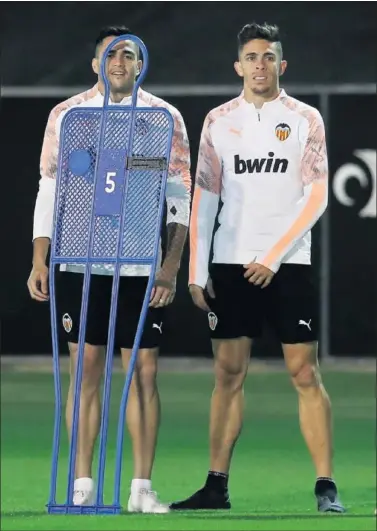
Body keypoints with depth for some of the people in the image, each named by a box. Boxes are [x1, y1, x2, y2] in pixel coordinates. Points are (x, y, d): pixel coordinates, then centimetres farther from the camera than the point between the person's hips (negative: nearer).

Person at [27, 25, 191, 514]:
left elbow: (180, 198, 1)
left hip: (142, 267, 0)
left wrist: (171, 265, -9)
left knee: (145, 371, 0)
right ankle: (83, 486, 3)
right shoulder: (65, 115, 6)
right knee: (86, 368, 0)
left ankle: (142, 488, 4)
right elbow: (49, 191, 8)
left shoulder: (165, 118, 3)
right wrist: (39, 262, 0)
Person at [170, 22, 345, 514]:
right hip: (230, 264, 2)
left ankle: (326, 487, -4)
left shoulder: (305, 119, 1)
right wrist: (196, 270, 1)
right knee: (228, 372, 3)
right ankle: (217, 486, 7)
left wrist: (273, 256, -12)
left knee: (305, 372, -5)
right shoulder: (218, 121, 7)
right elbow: (204, 197, 8)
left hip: (288, 264, -2)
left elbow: (316, 197, -4)